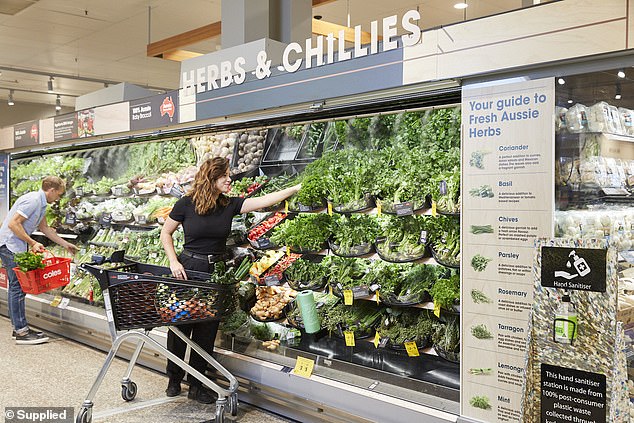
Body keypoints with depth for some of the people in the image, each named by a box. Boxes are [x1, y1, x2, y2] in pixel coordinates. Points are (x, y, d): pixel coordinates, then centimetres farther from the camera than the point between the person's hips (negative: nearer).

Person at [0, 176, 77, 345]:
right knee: (18, 287, -8)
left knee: (16, 286, 14)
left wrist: (65, 244, 27)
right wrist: (32, 243, -18)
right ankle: (21, 332, -4)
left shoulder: (41, 203, 14)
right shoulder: (33, 200, -18)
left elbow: (44, 228, 24)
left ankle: (18, 327, 21)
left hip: (15, 247, 11)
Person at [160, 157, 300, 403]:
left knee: (206, 331, 7)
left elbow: (265, 200, -9)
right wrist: (174, 262, -9)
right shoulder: (186, 204, -8)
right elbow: (165, 233, 3)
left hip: (216, 272, 3)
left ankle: (196, 385, 22)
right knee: (180, 325, 7)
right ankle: (174, 379, 29)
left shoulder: (230, 205, 0)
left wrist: (297, 188, -17)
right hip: (188, 269, -3)